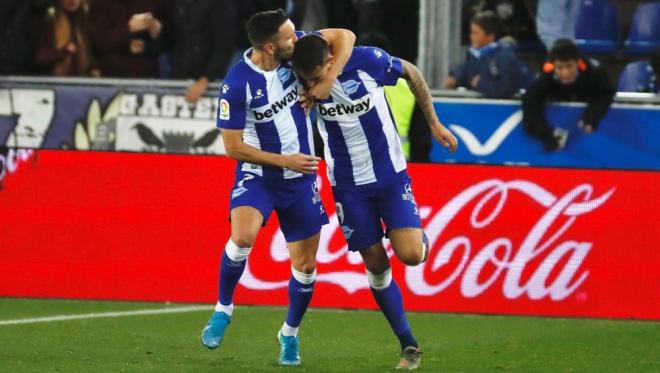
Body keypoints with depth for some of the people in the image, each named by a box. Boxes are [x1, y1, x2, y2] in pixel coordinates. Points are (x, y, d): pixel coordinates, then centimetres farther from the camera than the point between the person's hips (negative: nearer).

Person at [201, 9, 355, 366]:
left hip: (300, 178, 4)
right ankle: (223, 309, -7)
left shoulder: (293, 51, -12)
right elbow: (233, 147, -16)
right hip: (257, 174, -4)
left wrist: (328, 81, -18)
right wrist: (284, 160, -18)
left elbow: (344, 36, -4)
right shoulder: (237, 84, -23)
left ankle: (290, 334, 32)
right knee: (243, 236, -31)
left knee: (306, 265, 8)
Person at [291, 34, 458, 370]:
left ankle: (420, 238, 22)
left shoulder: (367, 61, -22)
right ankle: (408, 346, 15)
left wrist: (434, 123, 4)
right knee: (375, 264, 3)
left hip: (391, 176, -2)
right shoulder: (303, 76, -17)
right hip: (349, 186, 2)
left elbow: (411, 74, -3)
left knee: (410, 254, -16)